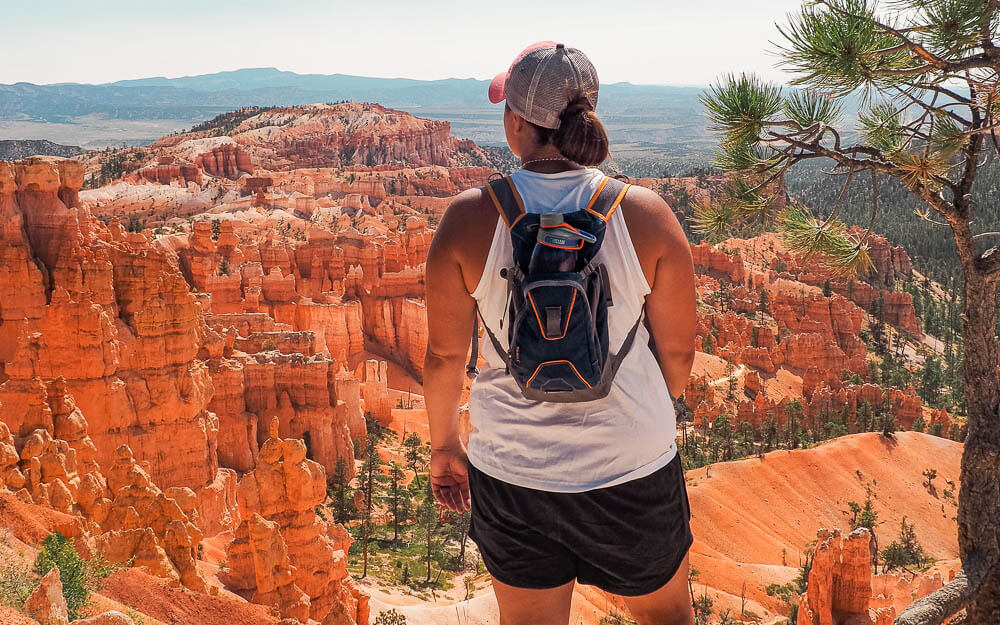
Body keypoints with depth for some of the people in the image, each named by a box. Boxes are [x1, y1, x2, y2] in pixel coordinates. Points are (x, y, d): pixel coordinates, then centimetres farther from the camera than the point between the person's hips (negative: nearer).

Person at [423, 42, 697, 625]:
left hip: (511, 473, 1)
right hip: (634, 468, 0)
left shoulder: (470, 217, -13)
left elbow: (445, 355, -5)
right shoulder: (646, 214, -12)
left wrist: (445, 445, 12)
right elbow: (679, 352, -4)